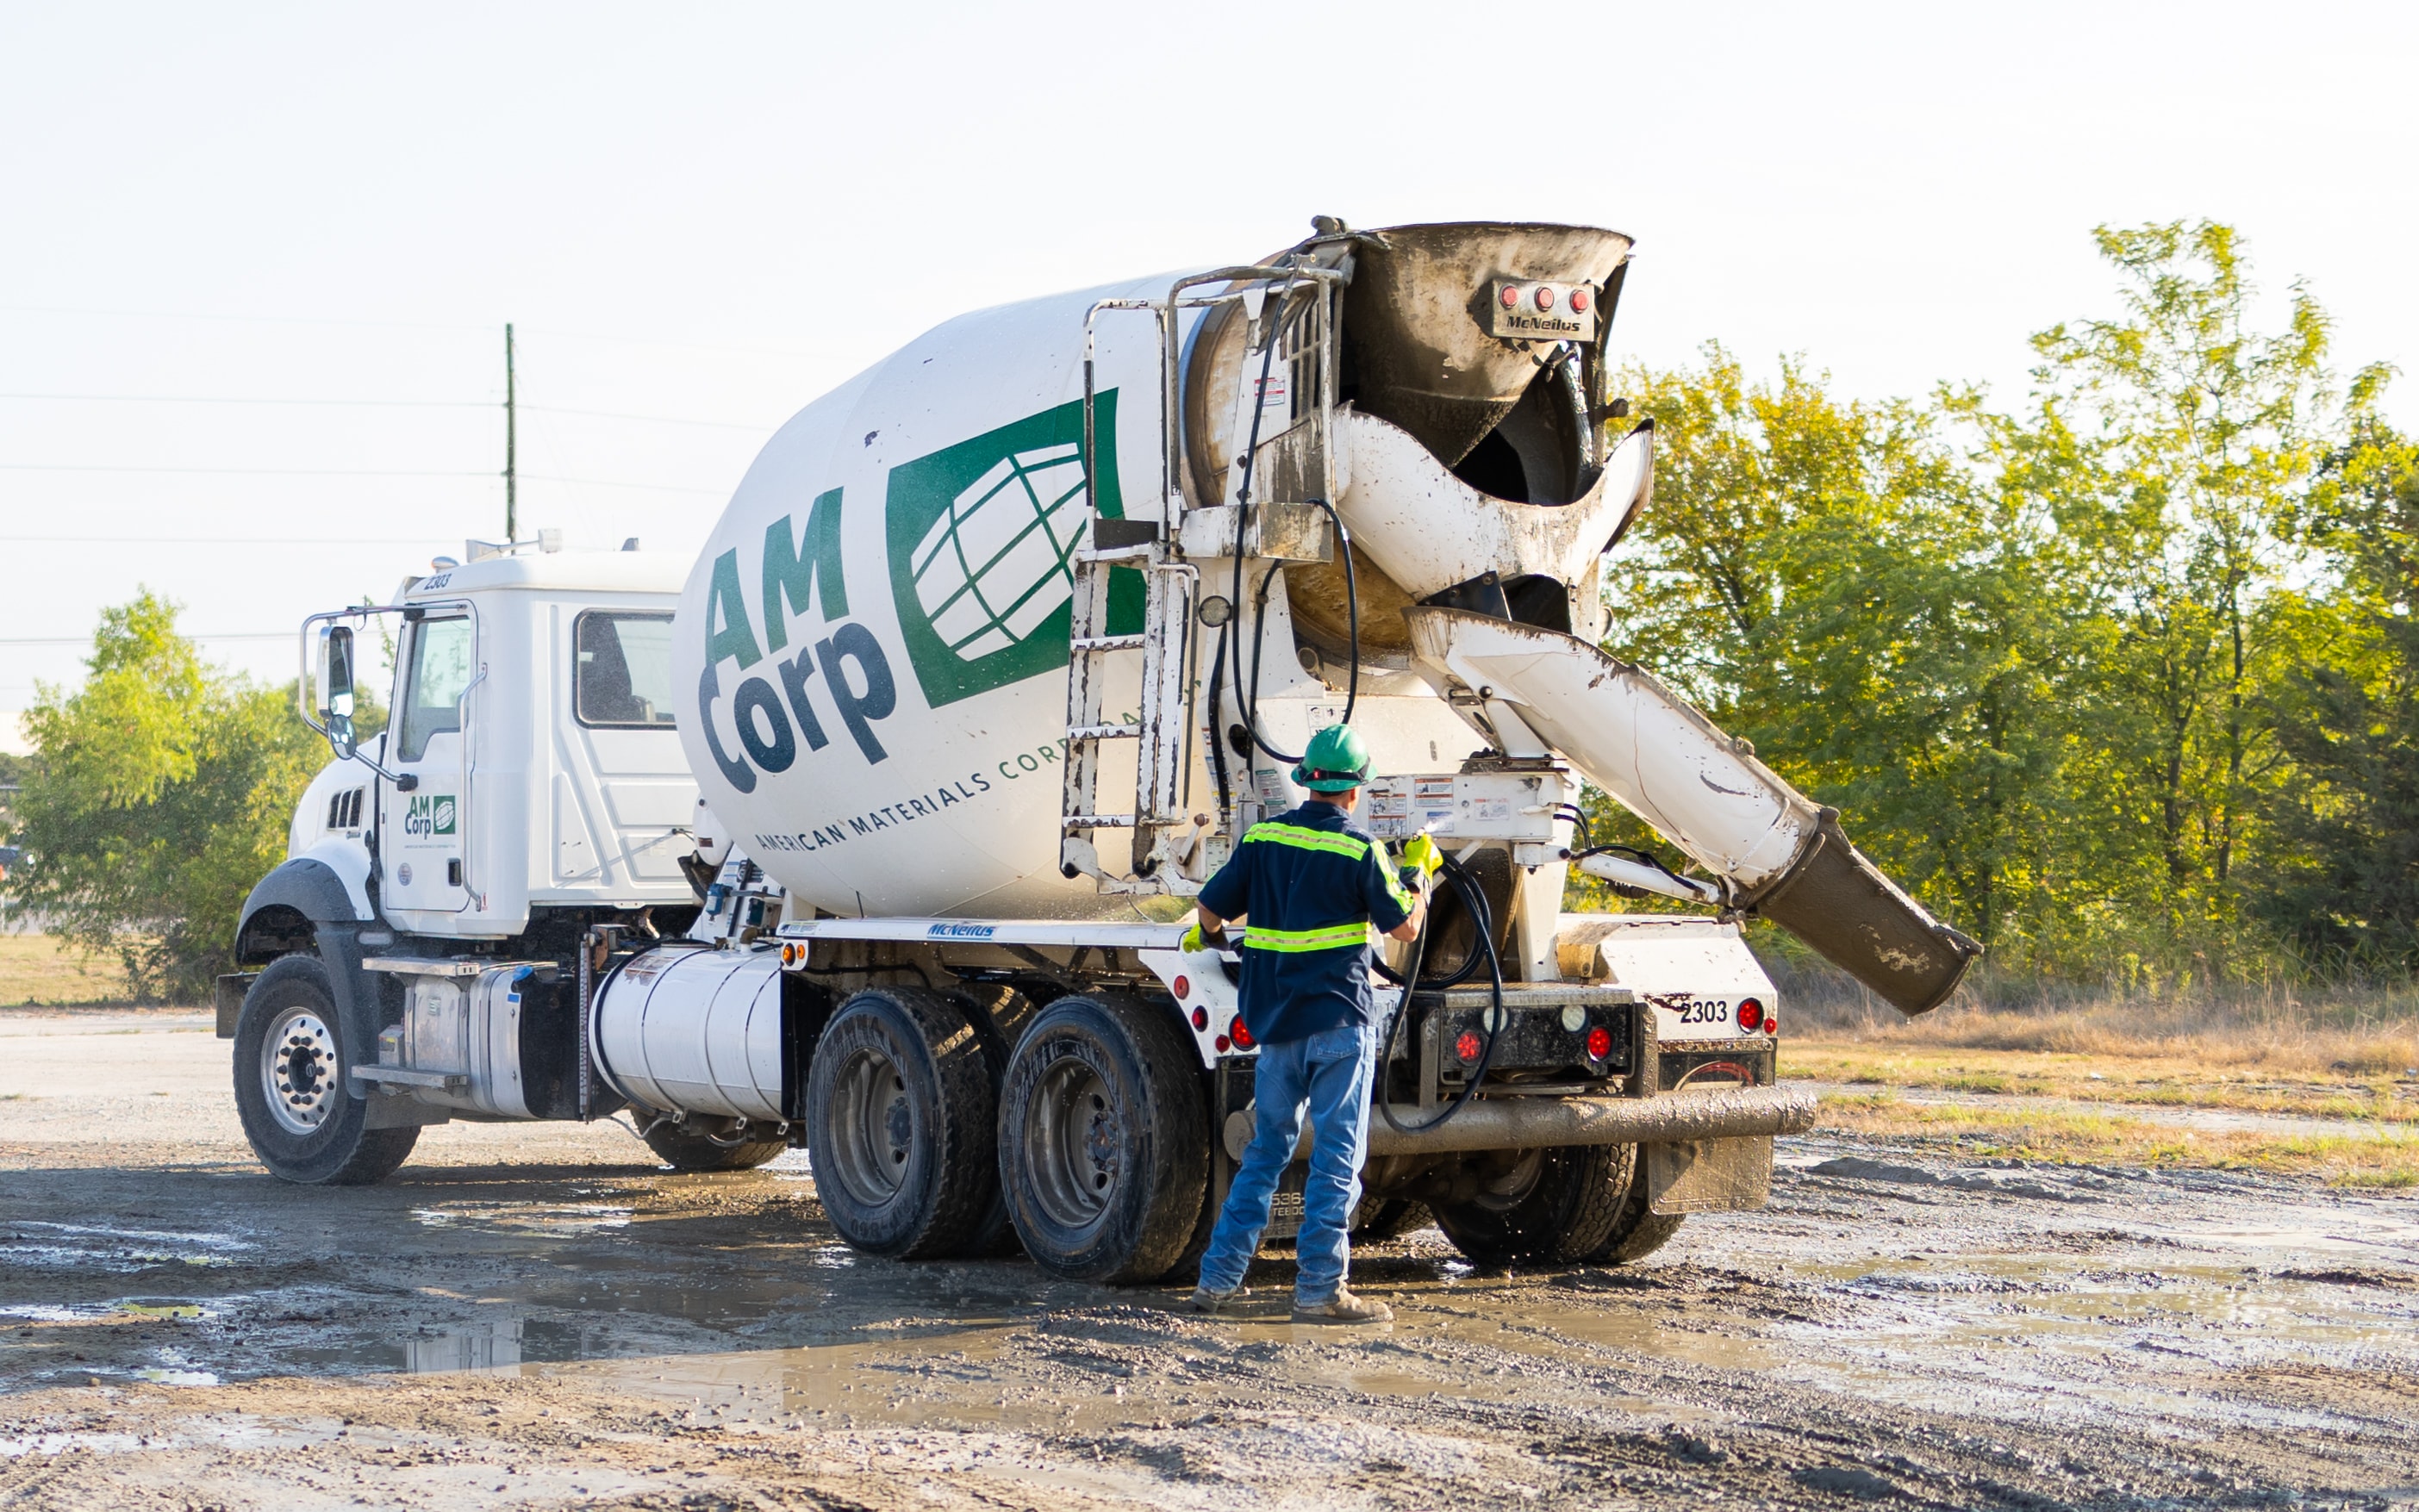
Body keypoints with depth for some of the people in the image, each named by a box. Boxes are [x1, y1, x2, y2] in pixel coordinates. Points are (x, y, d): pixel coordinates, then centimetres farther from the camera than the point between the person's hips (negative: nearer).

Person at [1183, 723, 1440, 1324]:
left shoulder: (1263, 837, 4)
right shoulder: (1358, 851, -8)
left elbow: (1211, 908, 11)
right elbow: (1406, 925, -1)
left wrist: (1207, 936, 33)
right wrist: (1418, 872, 15)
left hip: (1276, 1021, 5)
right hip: (1339, 1023, -5)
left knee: (1266, 1150, 15)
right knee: (1337, 1156, -1)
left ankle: (1219, 1278, 15)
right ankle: (1319, 1289, -3)